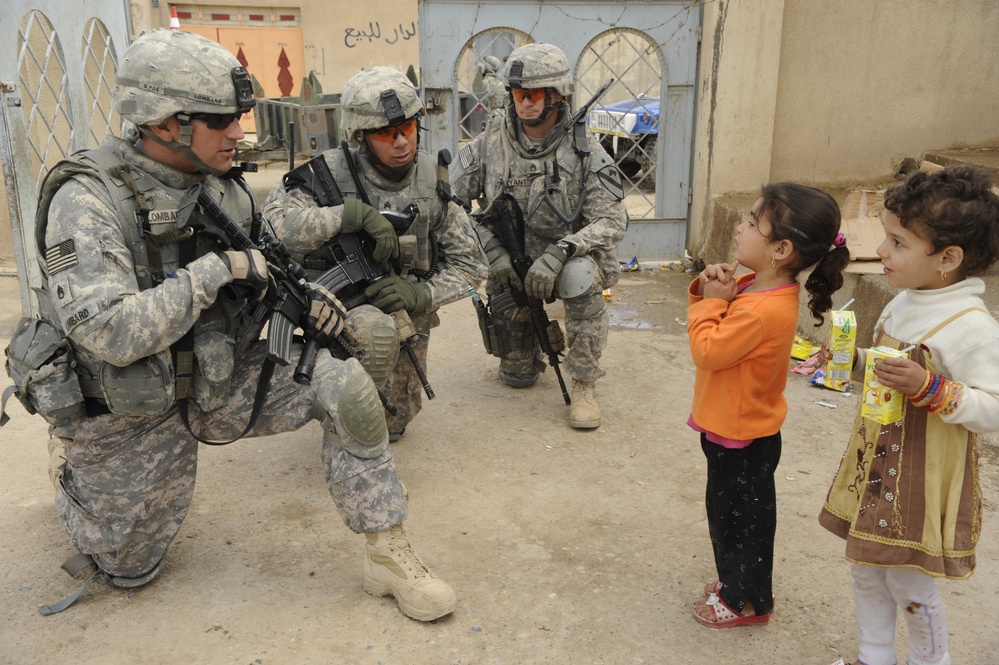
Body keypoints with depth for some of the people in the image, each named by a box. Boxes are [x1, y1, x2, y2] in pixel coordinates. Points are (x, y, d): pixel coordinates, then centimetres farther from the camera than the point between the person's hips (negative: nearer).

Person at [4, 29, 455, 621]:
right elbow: (111, 333, -33)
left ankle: (389, 555, -5)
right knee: (129, 567, 13)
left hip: (220, 378, 5)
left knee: (346, 385, -18)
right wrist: (217, 268, -29)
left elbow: (257, 275, 13)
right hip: (131, 412, -4)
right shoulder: (88, 200, -24)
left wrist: (301, 295, -9)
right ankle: (72, 475, 44)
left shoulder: (225, 186, -3)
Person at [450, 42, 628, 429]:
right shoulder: (491, 141, -9)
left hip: (566, 261, -2)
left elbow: (611, 220, -19)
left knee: (580, 276, -39)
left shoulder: (584, 151, -14)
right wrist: (492, 249, -21)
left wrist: (559, 252, -35)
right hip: (509, 265, 2)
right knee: (517, 376, 3)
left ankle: (585, 385, -21)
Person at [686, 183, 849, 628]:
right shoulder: (756, 286, -2)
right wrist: (709, 289, -10)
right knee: (732, 510, 25)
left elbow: (706, 350, -27)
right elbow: (717, 325, 8)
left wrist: (711, 301, -17)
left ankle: (746, 601, 30)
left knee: (736, 516, 10)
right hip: (732, 428, 9)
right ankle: (739, 580, 44)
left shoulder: (761, 312, -33)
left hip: (741, 439, -9)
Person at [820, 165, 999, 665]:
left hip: (922, 481, -8)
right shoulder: (903, 303, 3)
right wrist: (855, 362, 0)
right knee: (866, 569, 20)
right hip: (875, 465, 8)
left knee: (908, 584, 10)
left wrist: (930, 390, -34)